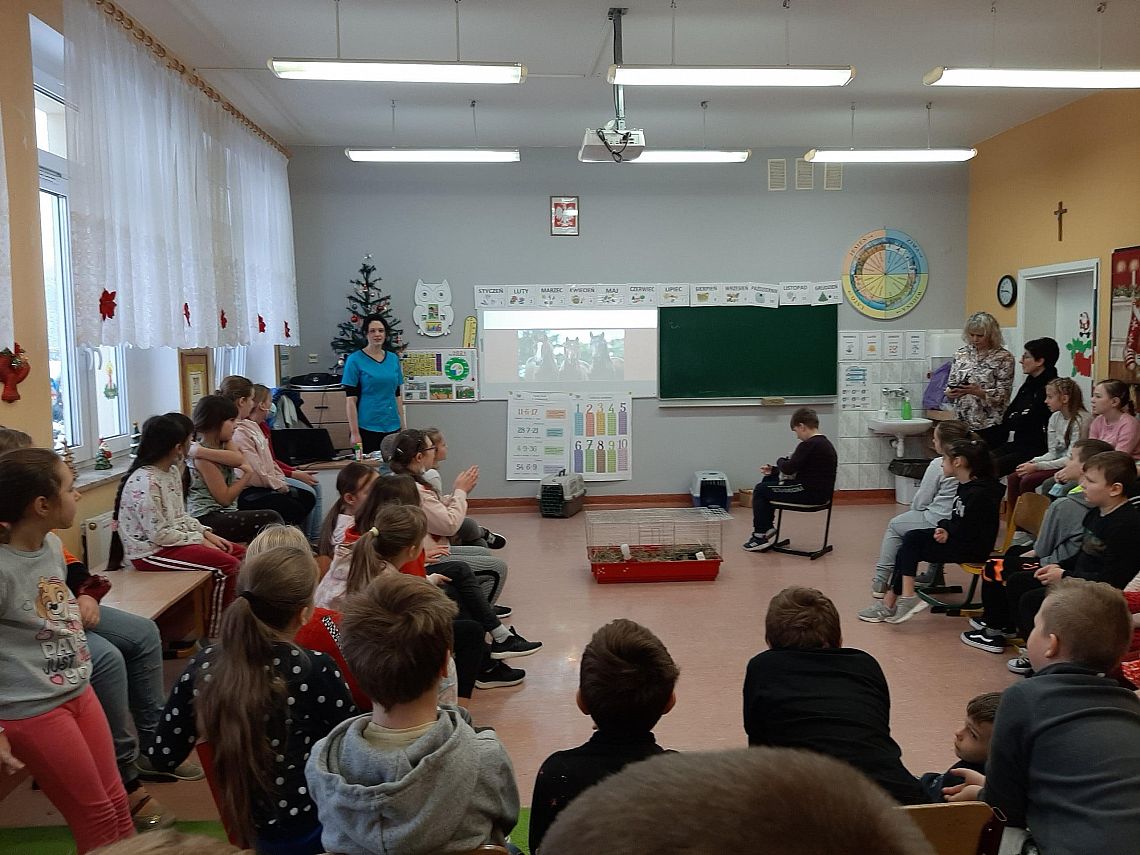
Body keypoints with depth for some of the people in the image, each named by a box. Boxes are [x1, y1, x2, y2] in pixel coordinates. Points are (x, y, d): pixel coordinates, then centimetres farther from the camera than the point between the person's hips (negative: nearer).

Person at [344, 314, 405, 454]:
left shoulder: (393, 358, 10)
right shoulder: (355, 360, -4)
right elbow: (350, 399, -7)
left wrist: (403, 427, 10)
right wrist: (354, 433, -12)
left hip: (392, 427, 5)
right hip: (367, 428, -4)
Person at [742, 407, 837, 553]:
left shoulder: (809, 445, -18)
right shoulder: (825, 443, 15)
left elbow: (788, 469, -20)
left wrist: (781, 461, 3)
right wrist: (773, 470, 17)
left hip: (810, 493, -10)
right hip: (821, 492, 10)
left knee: (760, 490, 0)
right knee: (769, 480, 23)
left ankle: (761, 534, 8)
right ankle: (766, 529, 24)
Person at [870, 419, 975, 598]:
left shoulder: (939, 464, -16)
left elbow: (920, 502, -9)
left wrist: (914, 509, 13)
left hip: (938, 525, -7)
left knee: (894, 524, 17)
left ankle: (880, 583, 19)